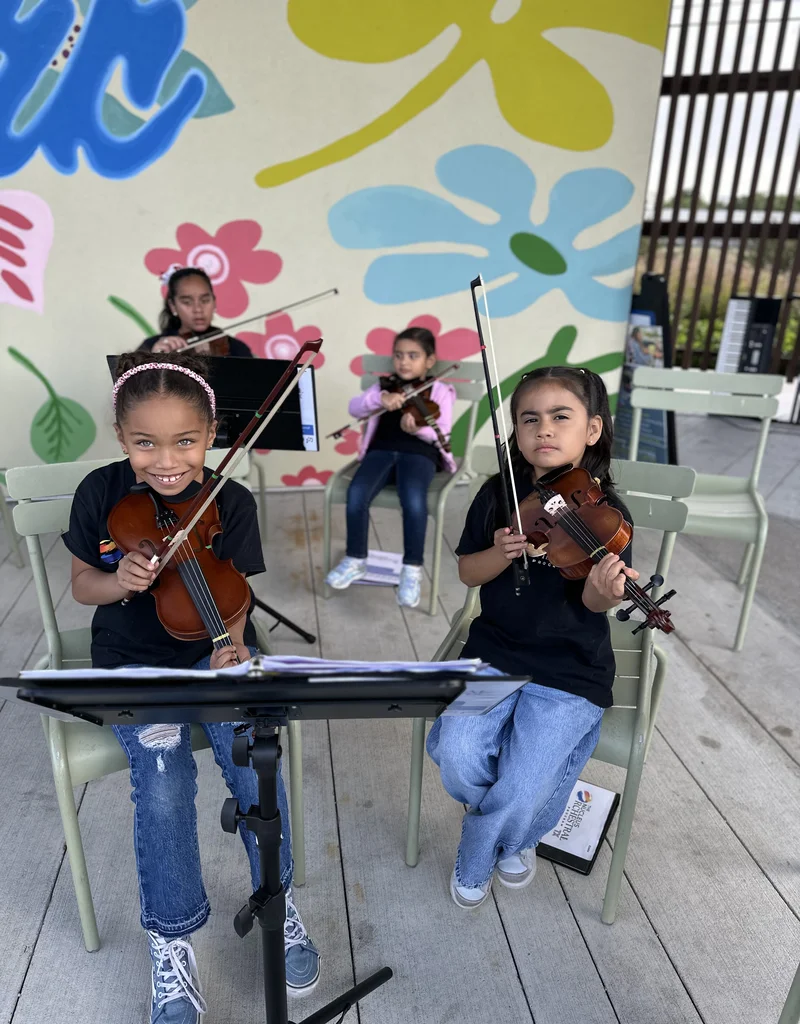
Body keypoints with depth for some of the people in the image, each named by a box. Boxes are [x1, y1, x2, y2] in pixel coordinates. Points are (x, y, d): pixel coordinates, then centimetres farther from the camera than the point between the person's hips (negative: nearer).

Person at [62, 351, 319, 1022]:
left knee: (255, 760, -22)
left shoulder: (232, 505, -10)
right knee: (164, 781, -22)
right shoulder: (101, 494, -7)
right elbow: (82, 585, 4)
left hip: (214, 650, 0)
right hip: (133, 663, 1)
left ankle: (277, 899, 8)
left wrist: (229, 648, -33)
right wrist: (118, 582, -19)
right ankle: (171, 941, 4)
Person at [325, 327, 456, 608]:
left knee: (414, 500, -33)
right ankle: (356, 560, -4)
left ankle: (412, 569, -13)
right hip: (382, 450, 3)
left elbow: (443, 434, -6)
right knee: (357, 493, -26)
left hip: (419, 453, -3)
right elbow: (354, 408, -1)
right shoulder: (384, 385, 16)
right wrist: (380, 398, -20)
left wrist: (419, 428, -27)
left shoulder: (440, 392, 8)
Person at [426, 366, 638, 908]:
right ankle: (513, 836, 21)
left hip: (570, 672, -2)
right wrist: (502, 554, -19)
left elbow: (593, 605, -13)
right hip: (495, 651, 3)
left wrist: (605, 590, -37)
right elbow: (467, 572, 2)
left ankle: (474, 859, 24)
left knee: (523, 790, -15)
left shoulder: (607, 514, -10)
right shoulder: (498, 495, -2)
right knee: (458, 756, -17)